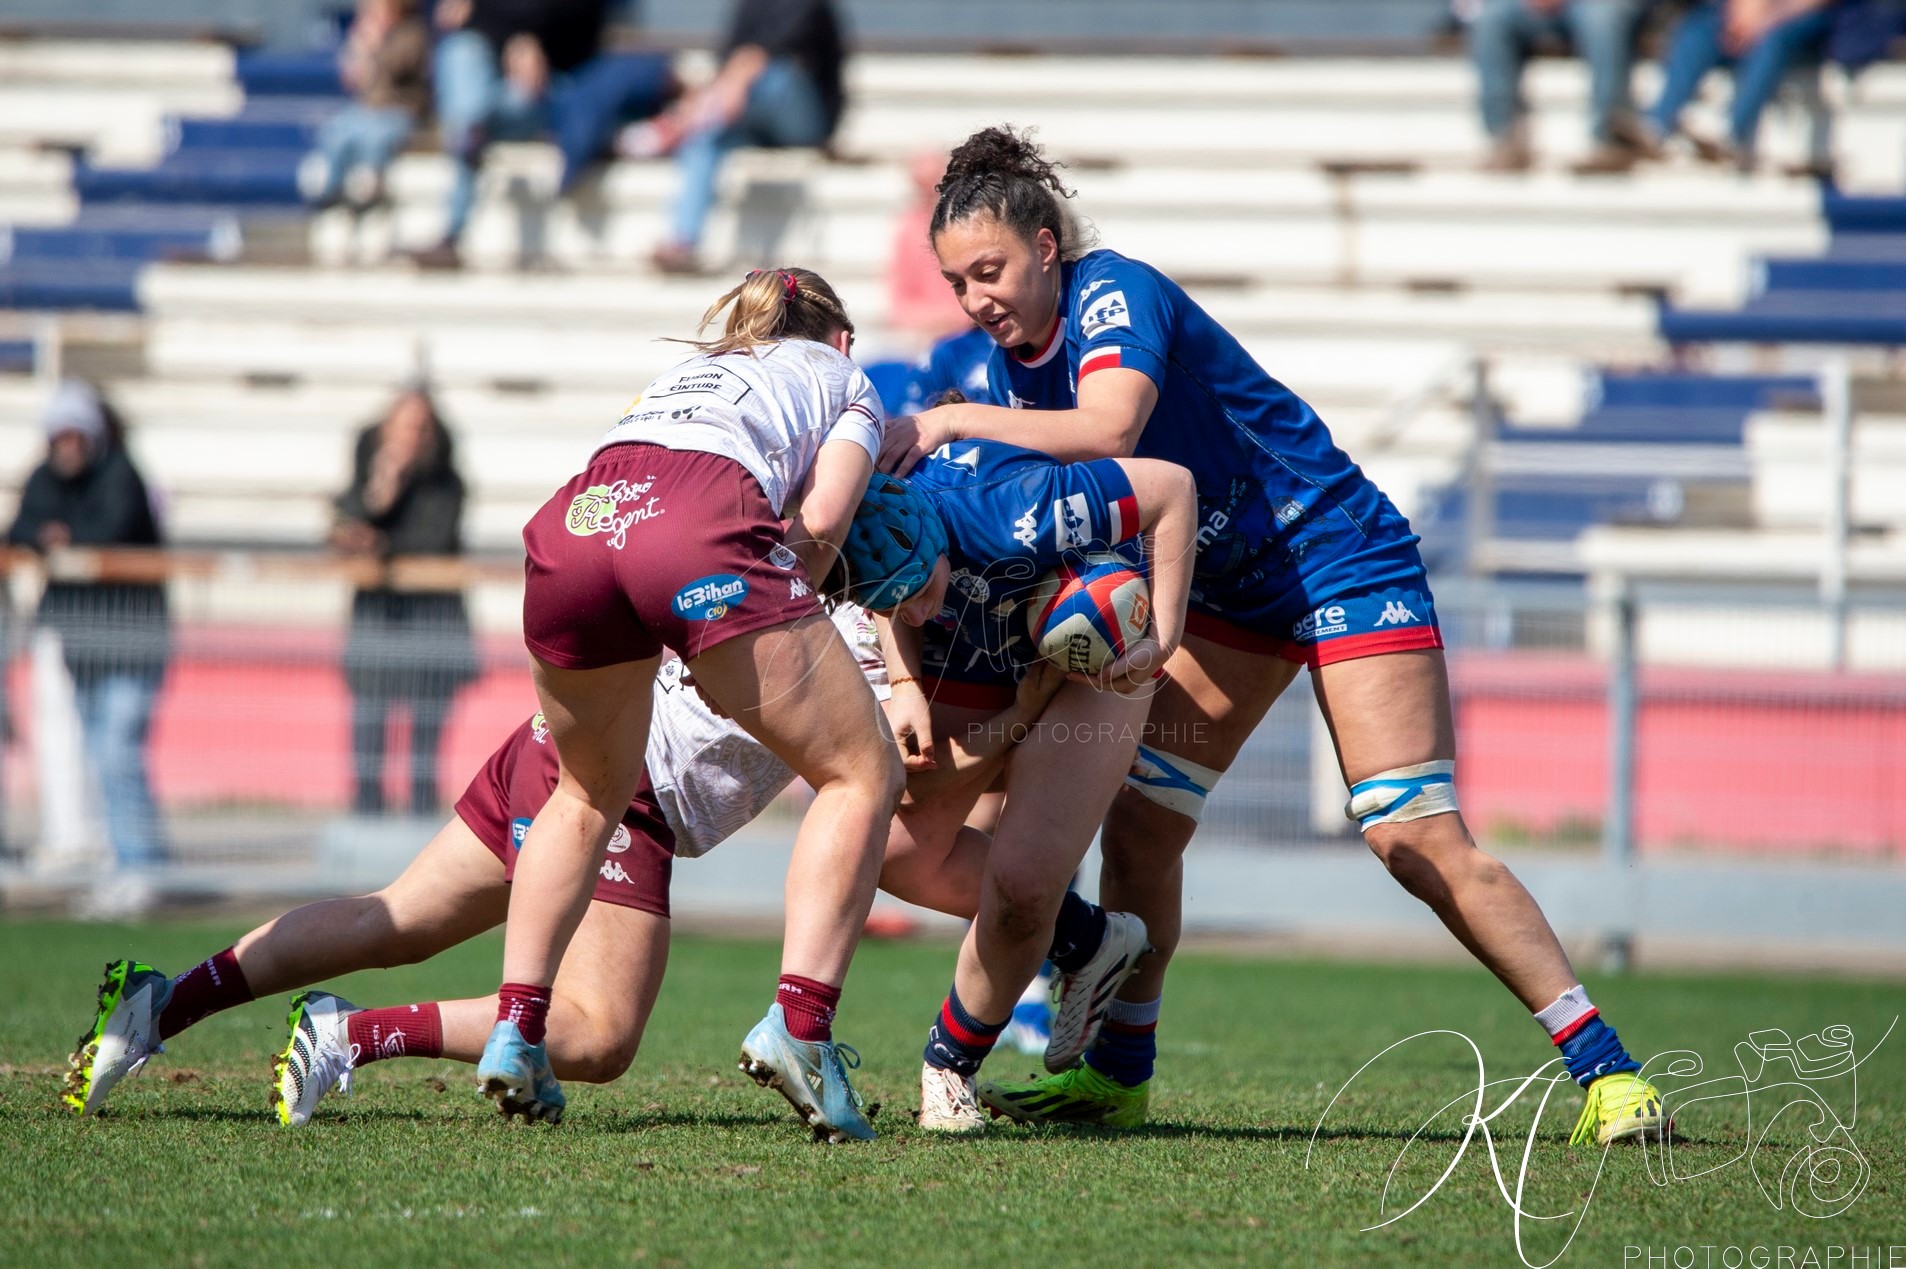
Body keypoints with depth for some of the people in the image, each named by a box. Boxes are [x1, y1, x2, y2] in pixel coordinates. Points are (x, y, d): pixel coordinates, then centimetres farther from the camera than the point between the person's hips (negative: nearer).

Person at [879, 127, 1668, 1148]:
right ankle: (1117, 1073, 11)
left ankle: (1605, 1072, -10)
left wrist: (950, 422, -35)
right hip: (1227, 589, 8)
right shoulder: (1013, 358, 3)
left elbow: (1109, 429, -39)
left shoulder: (1115, 294, -21)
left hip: (1337, 558, -8)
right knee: (1140, 822, -2)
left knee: (1417, 837, -14)